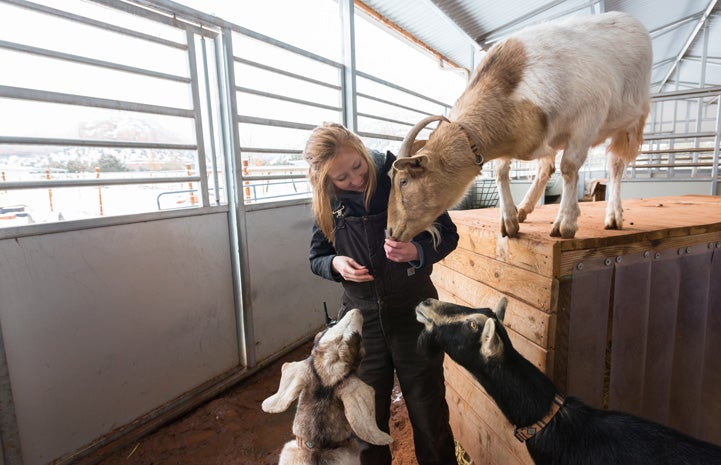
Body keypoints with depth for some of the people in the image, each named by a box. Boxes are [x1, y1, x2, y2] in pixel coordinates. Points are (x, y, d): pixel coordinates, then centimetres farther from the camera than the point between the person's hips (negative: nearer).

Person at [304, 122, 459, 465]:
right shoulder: (327, 202, -3)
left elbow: (448, 234, -4)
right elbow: (316, 257, 8)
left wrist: (417, 251, -25)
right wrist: (335, 263, -15)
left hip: (413, 312, -2)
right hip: (360, 316, 2)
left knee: (428, 410, 15)